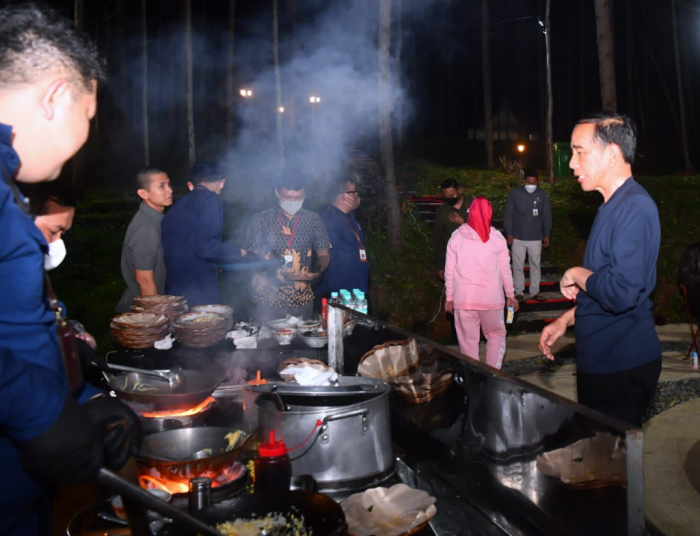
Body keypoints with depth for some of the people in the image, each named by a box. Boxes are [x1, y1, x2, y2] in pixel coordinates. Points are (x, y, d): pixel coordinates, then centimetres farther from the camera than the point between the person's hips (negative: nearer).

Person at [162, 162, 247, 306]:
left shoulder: (177, 206, 16)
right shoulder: (211, 199, -6)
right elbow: (205, 247, -18)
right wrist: (238, 253, -2)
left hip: (173, 292, 8)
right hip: (199, 294, -8)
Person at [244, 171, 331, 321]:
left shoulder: (313, 219, 3)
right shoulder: (261, 220, -2)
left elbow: (323, 255, 7)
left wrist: (318, 270, -14)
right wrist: (269, 272, -18)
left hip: (302, 299, 2)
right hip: (267, 299, -2)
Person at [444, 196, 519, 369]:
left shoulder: (456, 237, -1)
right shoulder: (497, 238, -2)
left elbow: (449, 271, 1)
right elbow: (505, 270, 2)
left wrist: (449, 297, 11)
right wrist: (510, 295, 14)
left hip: (463, 297, 0)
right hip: (491, 297, 0)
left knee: (468, 340, 9)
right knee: (496, 335, 18)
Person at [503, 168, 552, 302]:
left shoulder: (542, 195, -1)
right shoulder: (515, 193, -6)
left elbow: (546, 216, 5)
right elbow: (508, 215, -3)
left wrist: (546, 235, 5)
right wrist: (509, 233, -7)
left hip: (536, 238, 2)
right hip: (518, 238, -1)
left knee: (535, 266, 10)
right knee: (518, 266, 5)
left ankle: (535, 292, 22)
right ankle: (519, 292, 16)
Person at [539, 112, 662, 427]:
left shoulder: (634, 207, -21)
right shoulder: (614, 205, 12)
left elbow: (621, 293, -32)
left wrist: (576, 274, -15)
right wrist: (566, 320, 15)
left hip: (622, 368, -10)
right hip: (601, 360, 10)